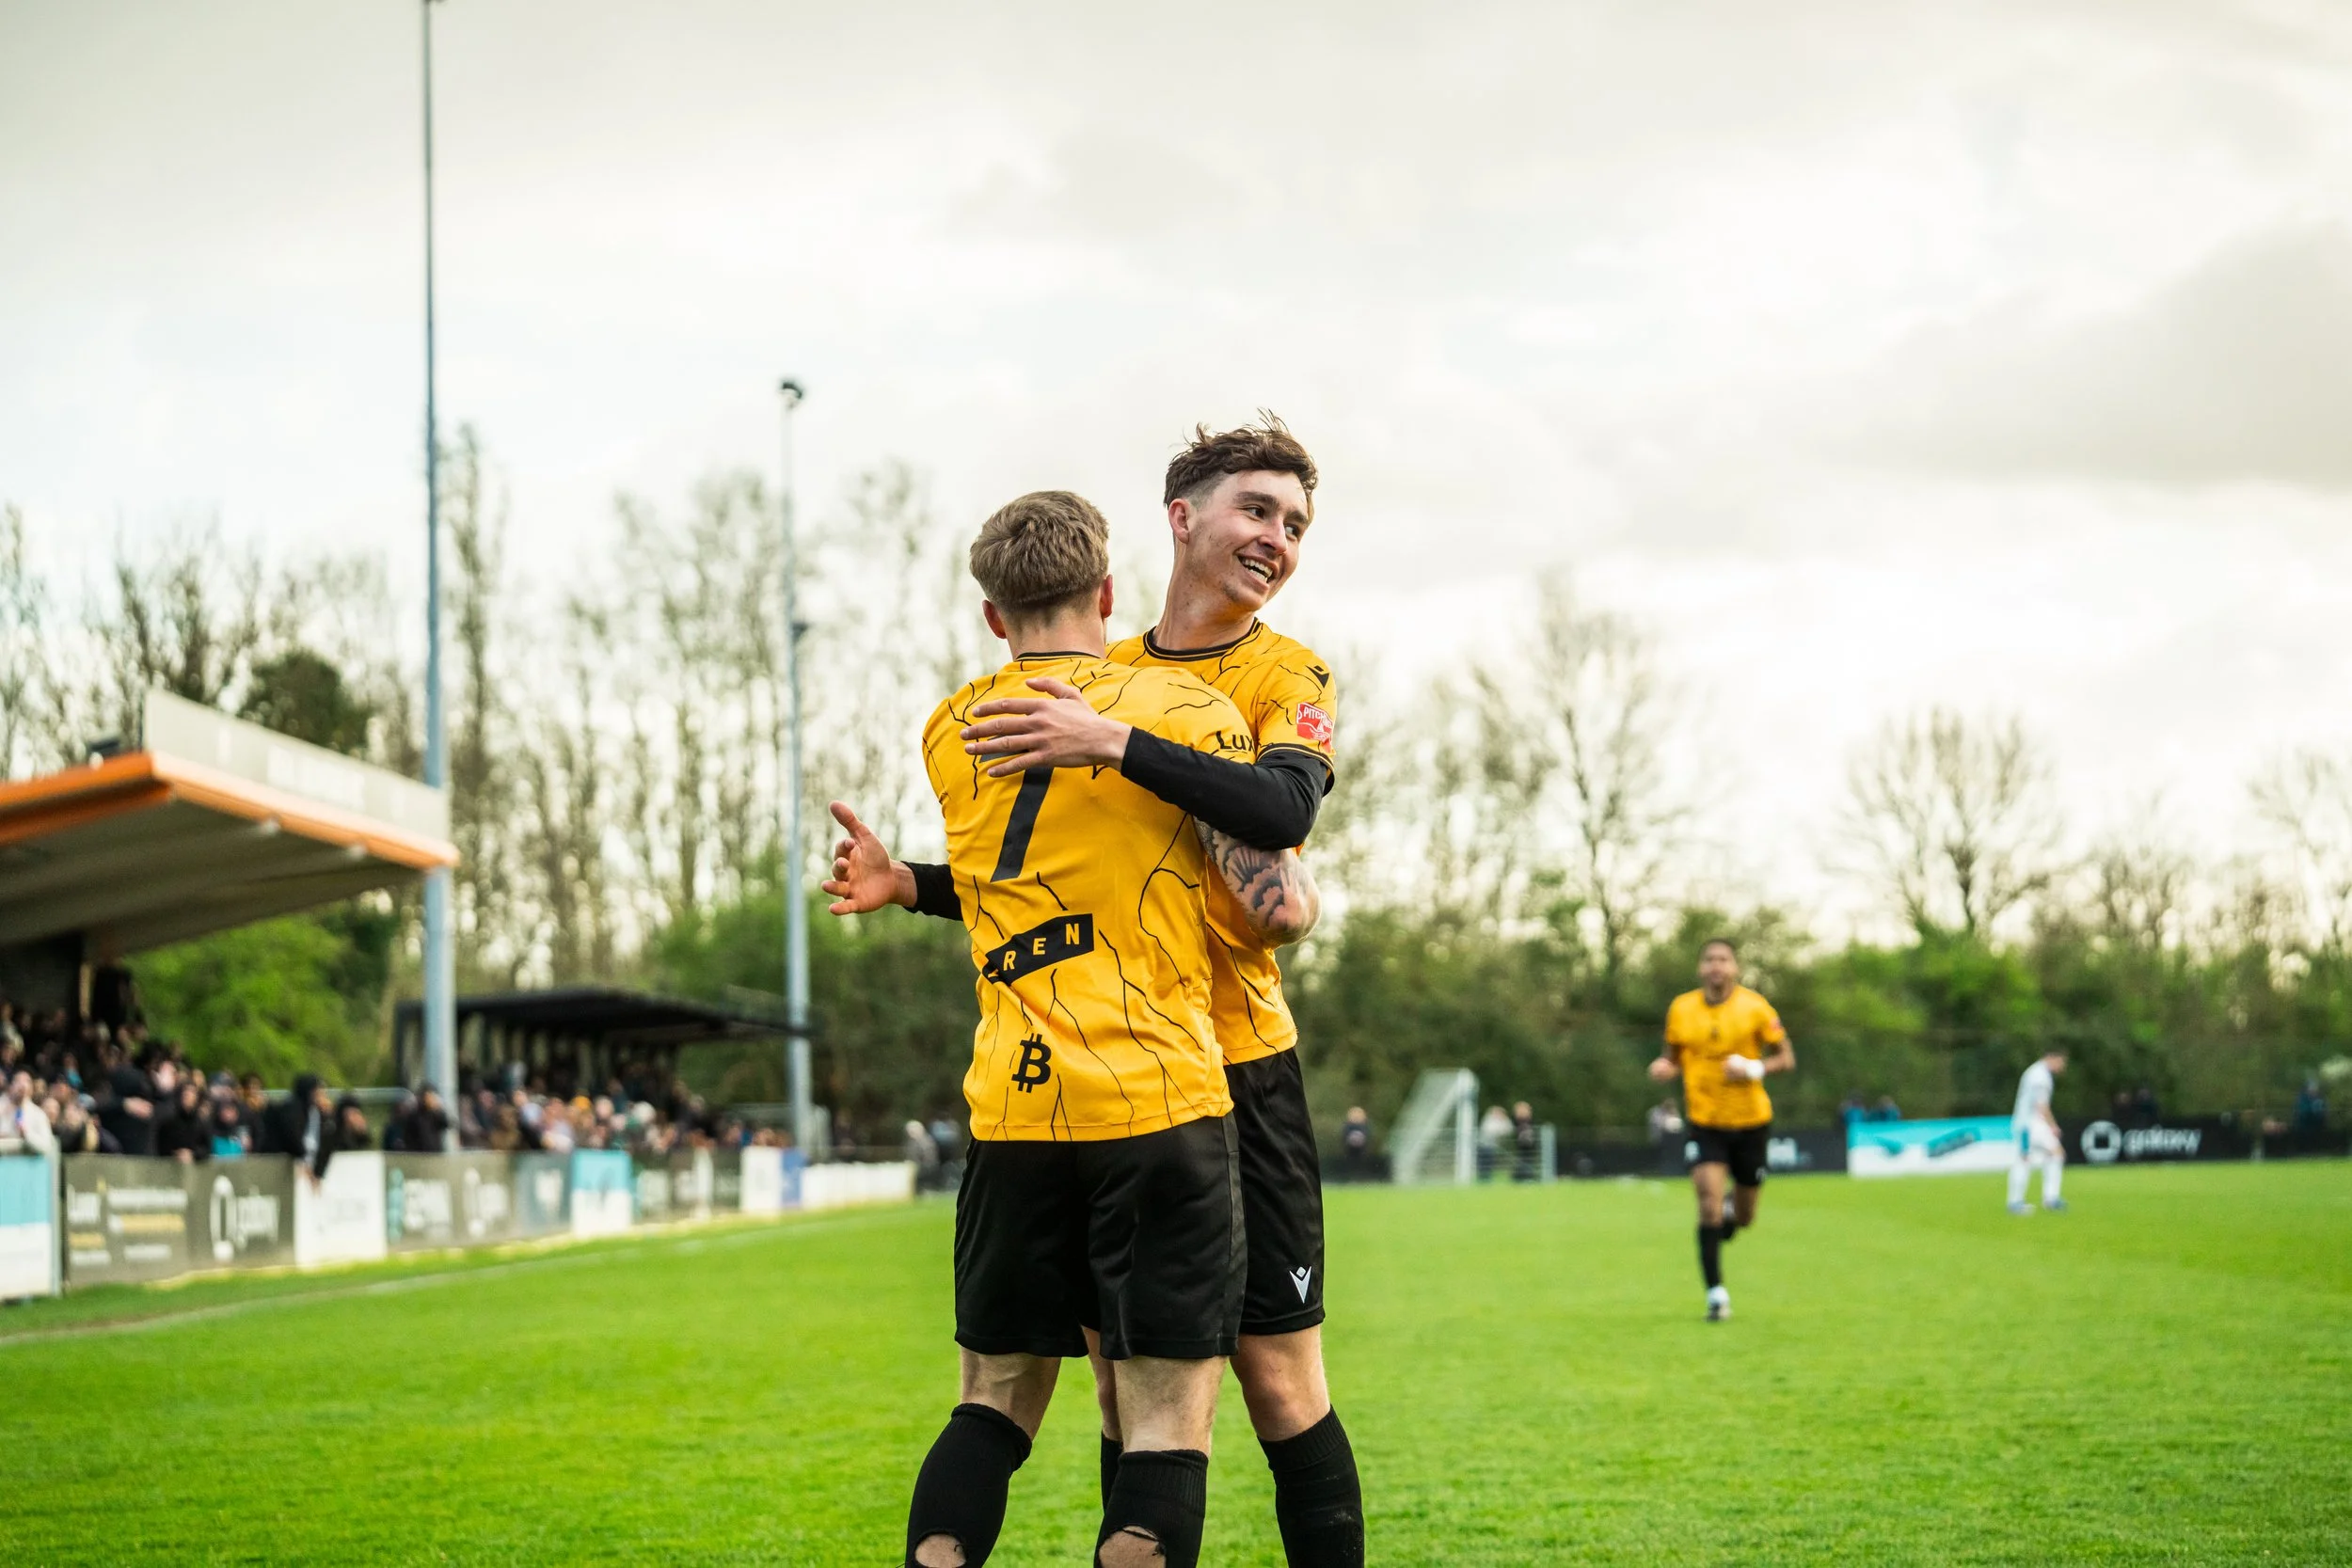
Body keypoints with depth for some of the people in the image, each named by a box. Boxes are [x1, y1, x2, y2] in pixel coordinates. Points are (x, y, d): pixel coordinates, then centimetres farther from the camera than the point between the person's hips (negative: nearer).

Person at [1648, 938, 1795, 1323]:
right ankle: (1716, 1293, -6)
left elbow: (1786, 1057, -2)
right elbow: (1674, 1057, 11)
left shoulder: (1755, 1008, -7)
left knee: (1743, 1218, 9)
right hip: (1705, 1122, 0)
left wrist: (1755, 1068, -21)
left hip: (1751, 1121, 0)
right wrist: (1664, 1068, -12)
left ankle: (1733, 1209, 48)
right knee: (1709, 1203, -15)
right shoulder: (1681, 1010, -1)